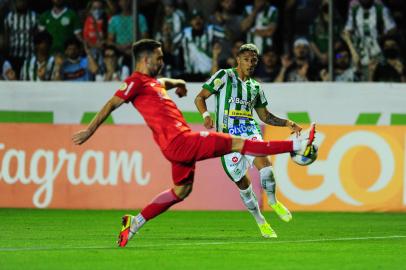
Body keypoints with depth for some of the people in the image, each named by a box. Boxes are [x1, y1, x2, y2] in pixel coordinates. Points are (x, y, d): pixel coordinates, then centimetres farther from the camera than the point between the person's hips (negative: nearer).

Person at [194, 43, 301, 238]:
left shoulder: (255, 87, 19)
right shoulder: (224, 76, 4)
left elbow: (265, 116, 27)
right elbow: (199, 98, 1)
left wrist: (287, 123, 14)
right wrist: (206, 115, -18)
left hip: (249, 129, 3)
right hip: (227, 134, -3)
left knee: (262, 159, -29)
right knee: (242, 182, -2)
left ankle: (273, 201, -7)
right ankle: (260, 221, 15)